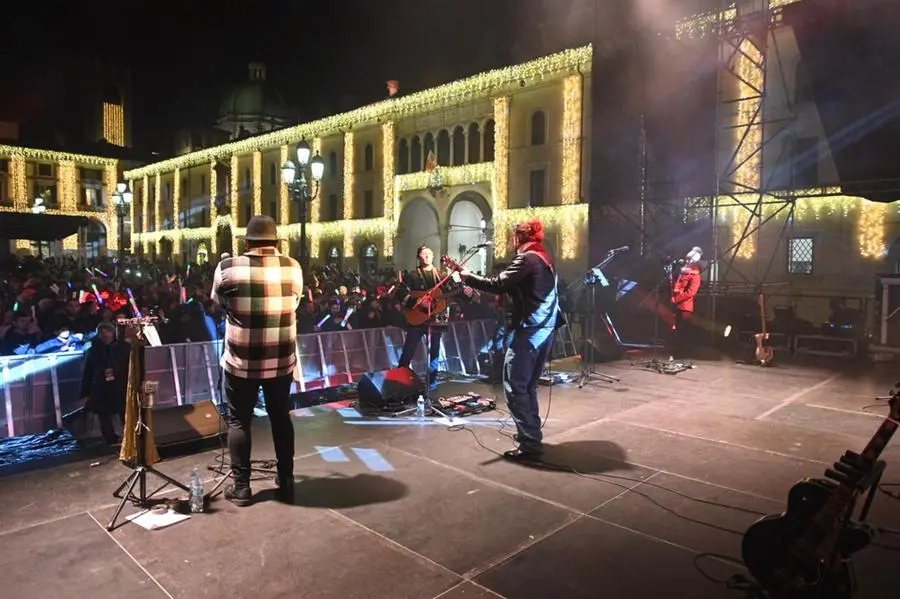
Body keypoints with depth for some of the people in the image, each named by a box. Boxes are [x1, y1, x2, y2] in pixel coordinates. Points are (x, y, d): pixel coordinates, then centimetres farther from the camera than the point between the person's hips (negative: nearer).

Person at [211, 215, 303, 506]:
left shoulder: (227, 268, -8)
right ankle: (286, 483, 24)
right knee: (281, 418, 15)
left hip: (241, 360, -2)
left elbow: (218, 302, 10)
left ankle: (241, 487, 18)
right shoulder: (292, 268, -4)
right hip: (282, 359, 2)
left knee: (239, 421, 12)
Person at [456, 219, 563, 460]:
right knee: (528, 386, 18)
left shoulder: (527, 259, -12)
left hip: (529, 331, -10)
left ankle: (530, 445, -5)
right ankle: (532, 434, 26)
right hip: (545, 329, 10)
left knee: (514, 388, -6)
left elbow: (498, 285, -18)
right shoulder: (545, 258, 17)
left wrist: (468, 277, -8)